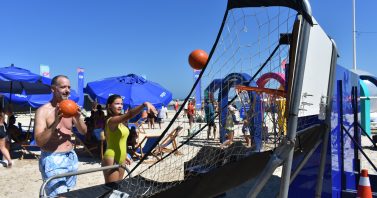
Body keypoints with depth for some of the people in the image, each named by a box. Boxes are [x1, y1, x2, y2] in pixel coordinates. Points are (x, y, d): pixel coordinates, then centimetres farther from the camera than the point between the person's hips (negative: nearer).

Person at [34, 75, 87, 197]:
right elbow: (39, 141, -17)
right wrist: (55, 122, -29)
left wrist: (78, 118, -14)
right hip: (53, 159, -6)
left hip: (71, 157, 6)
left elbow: (83, 132, 5)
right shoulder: (43, 111, -12)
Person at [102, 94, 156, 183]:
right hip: (112, 160, -10)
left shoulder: (119, 122, 11)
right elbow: (129, 115, -38)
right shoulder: (112, 120, -19)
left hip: (120, 159, 10)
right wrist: (144, 104, -50)